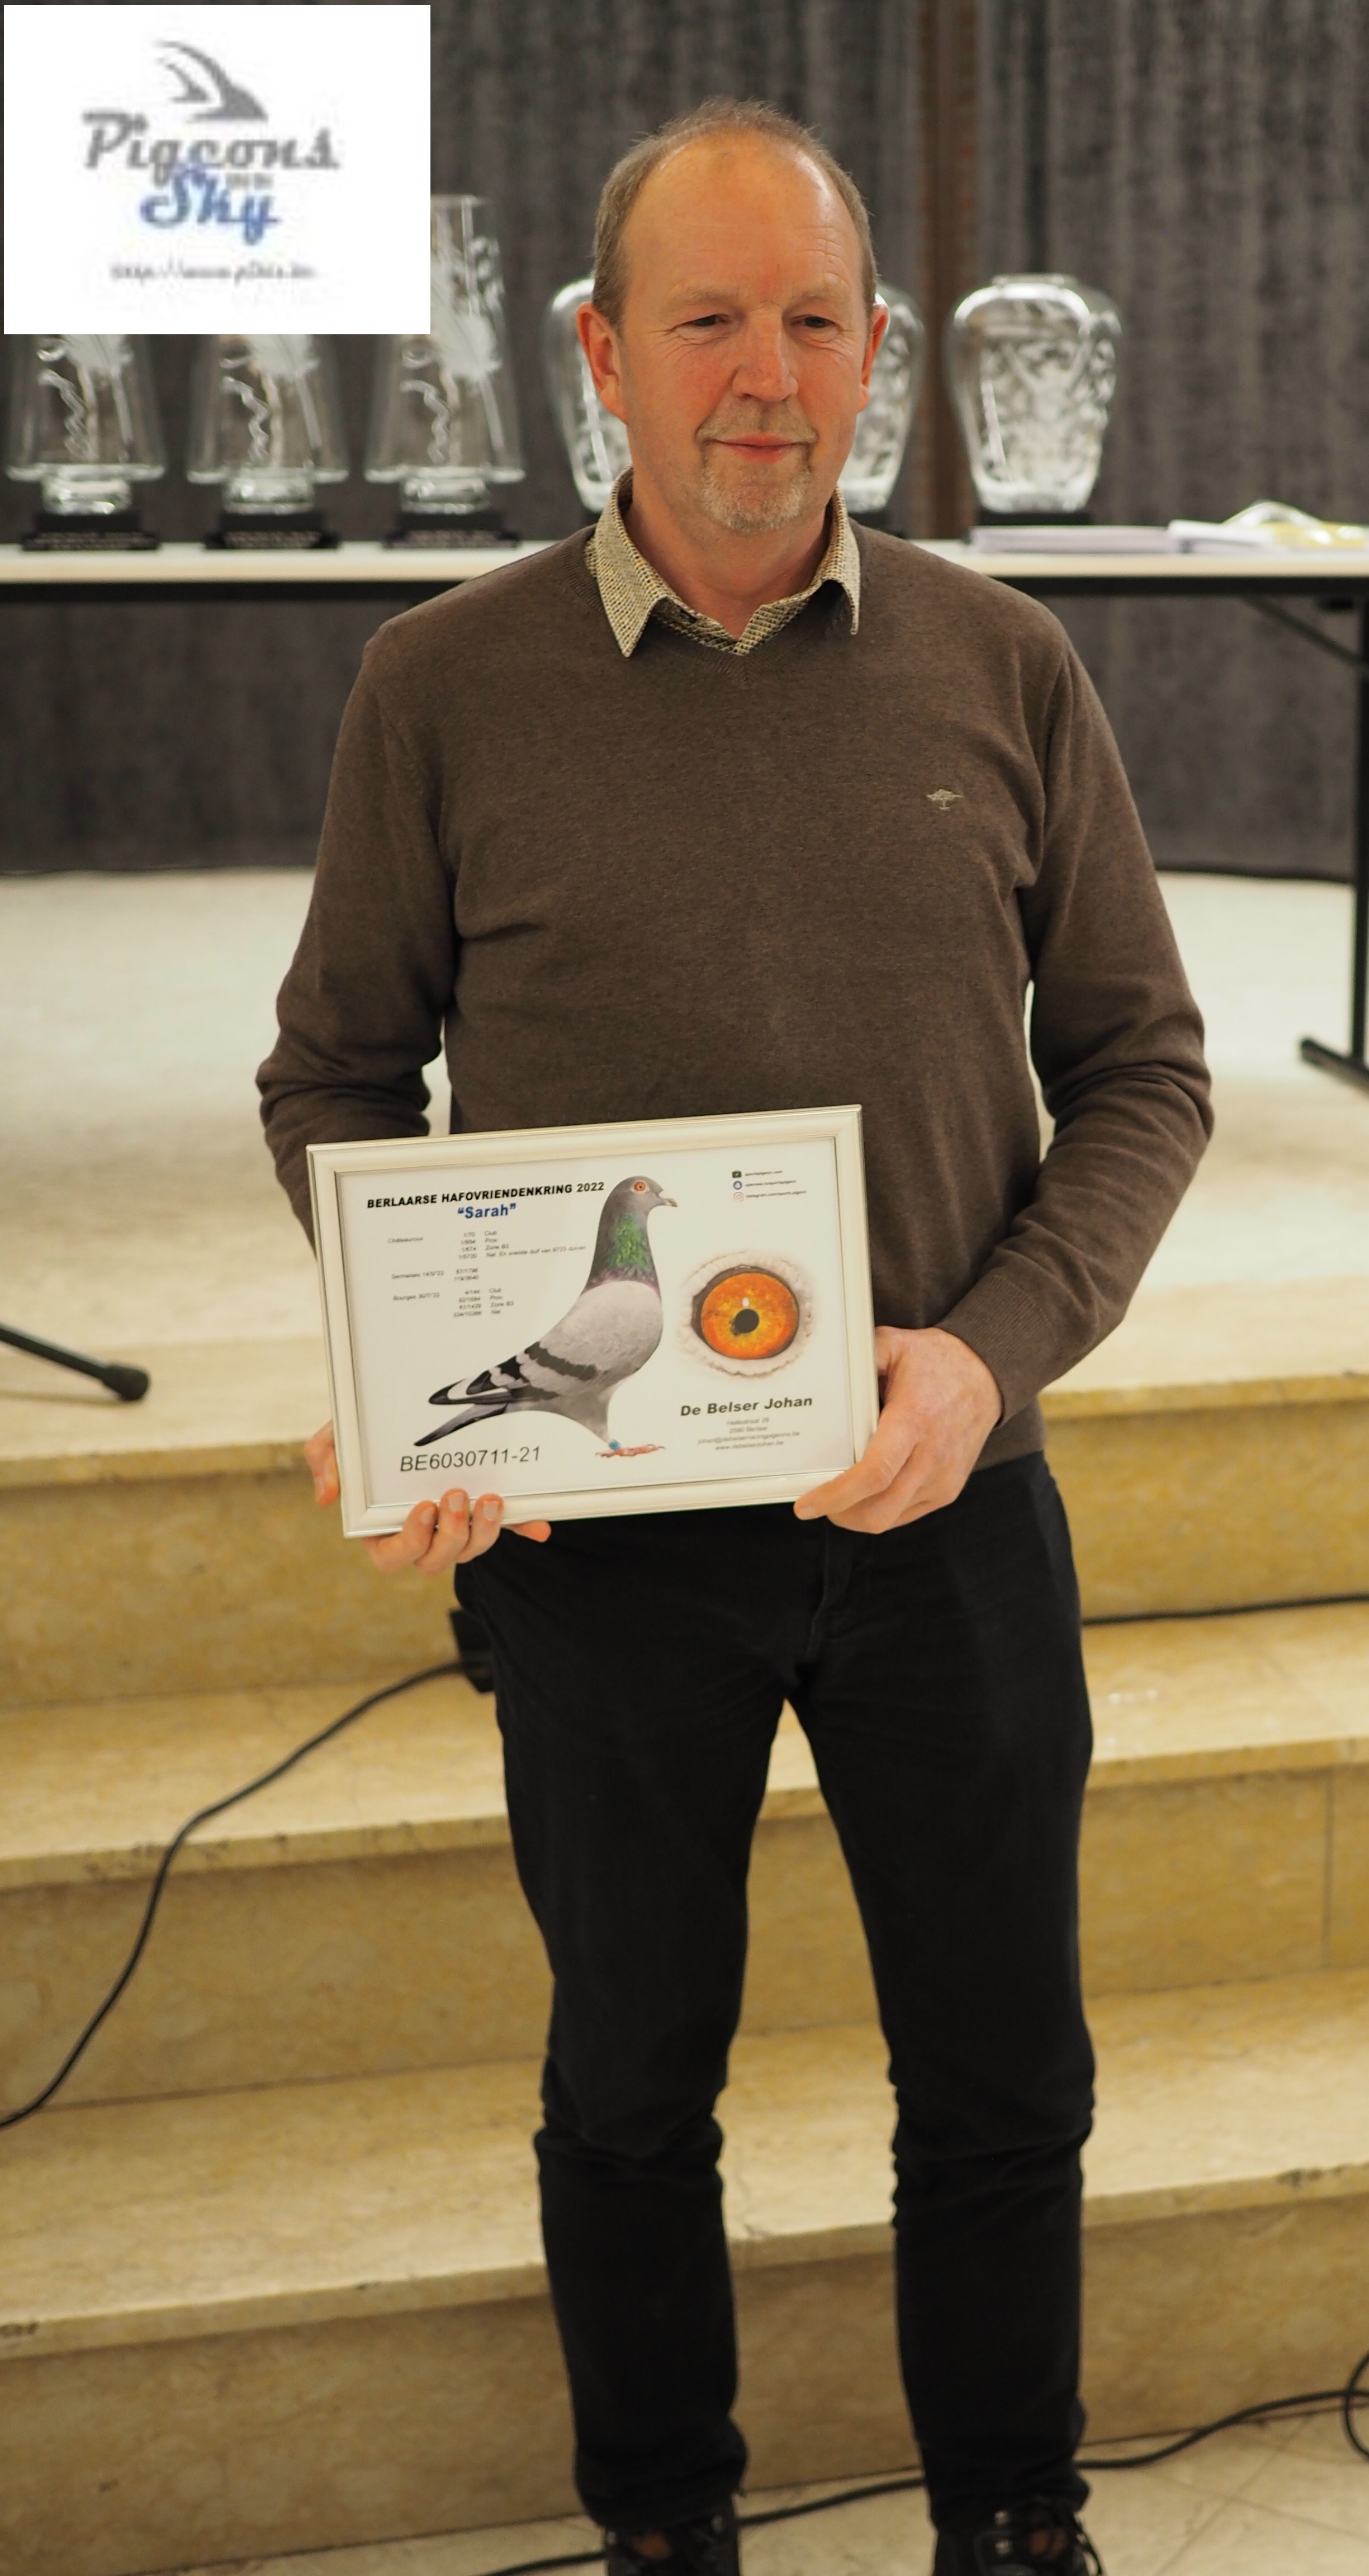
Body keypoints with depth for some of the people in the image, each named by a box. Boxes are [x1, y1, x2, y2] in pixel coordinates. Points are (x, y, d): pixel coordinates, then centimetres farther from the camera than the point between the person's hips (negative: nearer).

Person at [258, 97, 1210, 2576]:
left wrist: (994, 1349, -13)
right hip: (602, 1535, -1)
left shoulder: (1001, 667, -1)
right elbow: (336, 1072, 4)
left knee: (1002, 2076, 15)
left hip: (949, 1509, 1)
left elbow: (1140, 1062, 3)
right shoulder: (444, 688, -5)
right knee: (632, 2085, 16)